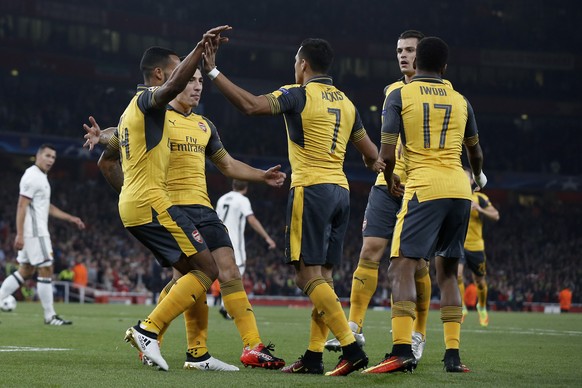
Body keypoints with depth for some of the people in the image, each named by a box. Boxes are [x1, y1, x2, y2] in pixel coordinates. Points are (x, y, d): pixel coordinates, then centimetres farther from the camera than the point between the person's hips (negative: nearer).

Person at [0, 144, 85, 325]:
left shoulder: (41, 177, 19)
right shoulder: (32, 177, -13)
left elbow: (47, 207, 28)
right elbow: (22, 206, -19)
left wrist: (71, 218, 24)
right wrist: (19, 234, -25)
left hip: (36, 232, 10)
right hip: (35, 233, -10)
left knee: (25, 271, 12)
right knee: (46, 270, -7)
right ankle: (50, 316, -3)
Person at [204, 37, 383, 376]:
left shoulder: (299, 95, -6)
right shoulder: (346, 103, 15)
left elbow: (251, 105, -20)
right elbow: (372, 155, 21)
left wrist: (213, 71, -15)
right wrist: (377, 164, 43)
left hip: (311, 189, -8)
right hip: (341, 191, 8)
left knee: (309, 275, -9)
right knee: (323, 275, 8)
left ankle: (352, 349, -18)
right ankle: (314, 357, 6)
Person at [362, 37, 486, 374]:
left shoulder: (400, 96, 2)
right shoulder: (460, 101, 15)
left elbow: (387, 154, -4)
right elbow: (476, 153, 29)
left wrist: (390, 179, 18)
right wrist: (479, 176, 51)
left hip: (424, 189, -5)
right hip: (460, 191, 5)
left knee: (402, 268, -7)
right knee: (447, 272, 15)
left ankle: (402, 351, -23)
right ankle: (453, 355, 9)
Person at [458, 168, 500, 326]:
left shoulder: (480, 198, -3)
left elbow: (496, 216, -9)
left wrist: (479, 209, -24)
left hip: (476, 246, 0)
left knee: (479, 281, 11)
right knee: (457, 274, -22)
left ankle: (482, 307, 38)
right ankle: (462, 308, -8)